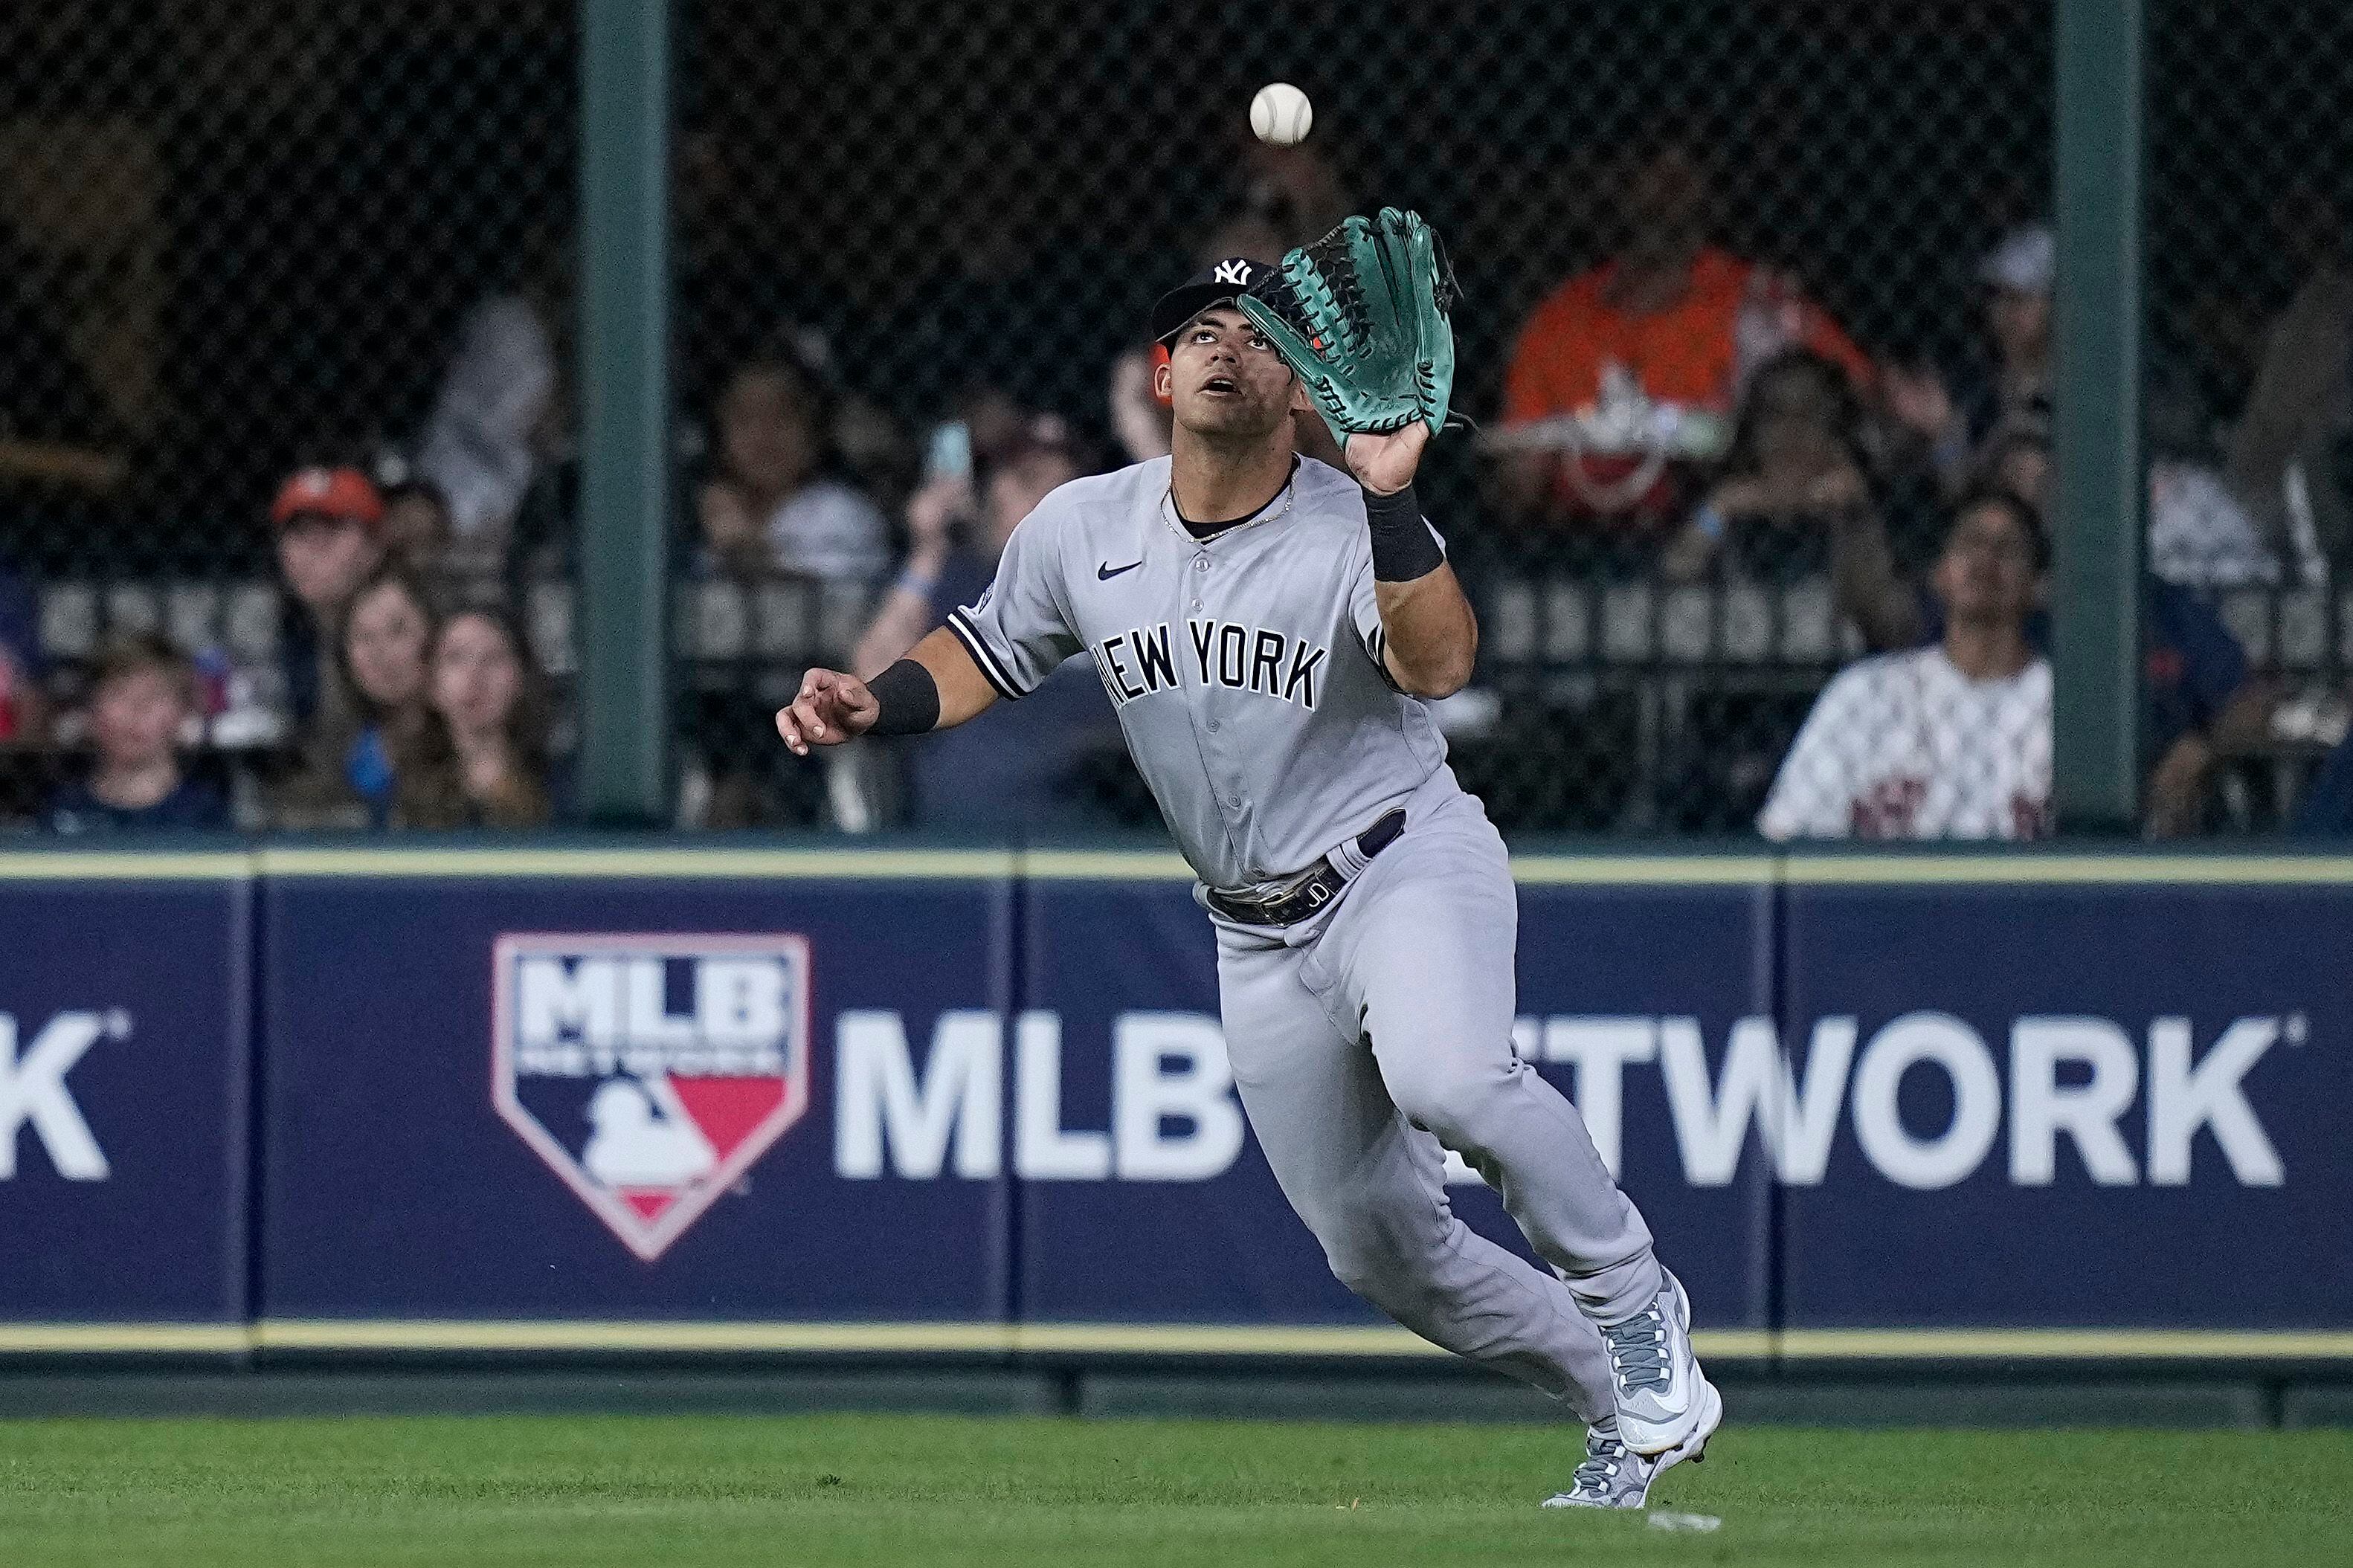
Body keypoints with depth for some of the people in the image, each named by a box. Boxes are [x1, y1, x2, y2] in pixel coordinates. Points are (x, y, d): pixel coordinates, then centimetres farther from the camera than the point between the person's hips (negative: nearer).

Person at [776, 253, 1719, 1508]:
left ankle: (1632, 1300, -14)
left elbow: (1439, 666, -33)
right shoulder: (1083, 531, -1)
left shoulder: (1352, 531, -15)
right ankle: (1624, 1405, 26)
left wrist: (1389, 504, -44)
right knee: (1377, 1247, 7)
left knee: (1447, 1077, -36)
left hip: (1408, 864, -5)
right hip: (1261, 938, 5)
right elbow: (986, 653, 13)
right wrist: (873, 705, -6)